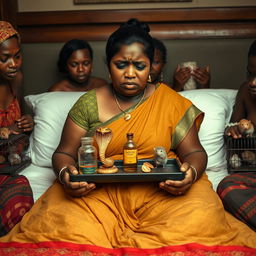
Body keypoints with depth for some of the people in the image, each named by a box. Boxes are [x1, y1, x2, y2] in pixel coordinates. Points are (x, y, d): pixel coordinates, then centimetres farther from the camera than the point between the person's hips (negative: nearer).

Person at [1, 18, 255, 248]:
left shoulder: (170, 102, 4)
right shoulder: (89, 104, 5)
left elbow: (194, 152, 5)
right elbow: (63, 153, 7)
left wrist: (192, 171, -19)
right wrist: (65, 173, -17)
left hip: (160, 189, 2)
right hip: (99, 190, -1)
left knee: (199, 221, -27)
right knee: (66, 225, -29)